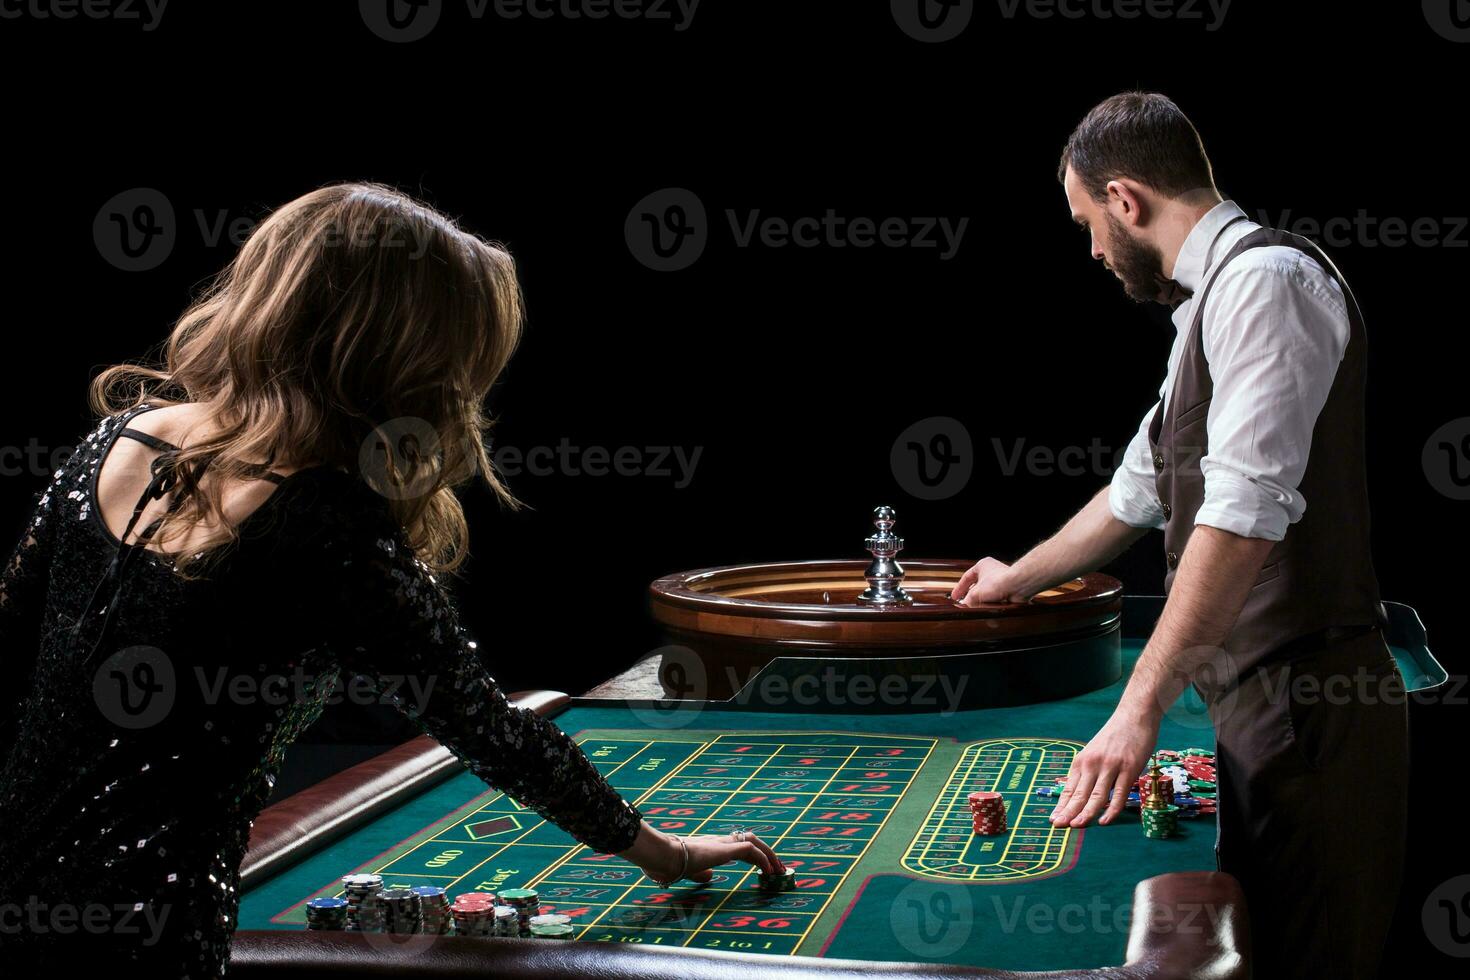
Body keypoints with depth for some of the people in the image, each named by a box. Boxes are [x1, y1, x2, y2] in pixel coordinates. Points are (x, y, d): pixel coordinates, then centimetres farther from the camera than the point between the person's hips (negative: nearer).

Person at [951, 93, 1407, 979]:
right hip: (1264, 706, 10)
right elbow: (1139, 490, 32)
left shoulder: (1265, 278, -13)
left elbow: (1247, 510, -24)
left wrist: (1142, 707, -26)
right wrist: (1019, 580, 44)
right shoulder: (1210, 302, 19)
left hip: (1309, 705, -10)